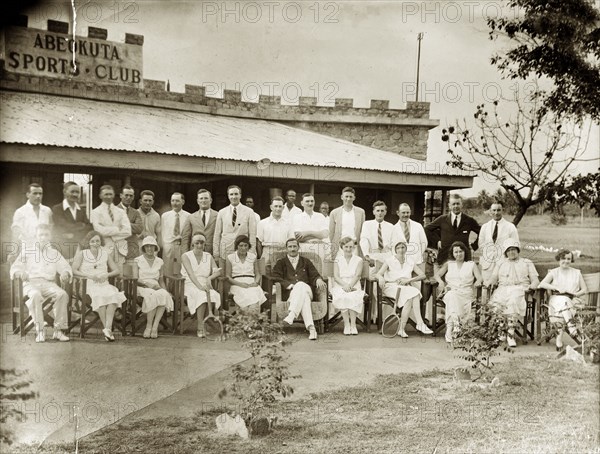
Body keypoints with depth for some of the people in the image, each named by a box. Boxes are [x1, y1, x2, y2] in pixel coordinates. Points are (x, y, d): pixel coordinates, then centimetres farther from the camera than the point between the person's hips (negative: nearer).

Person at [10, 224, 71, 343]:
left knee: (62, 294, -30)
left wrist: (65, 273, -10)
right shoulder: (27, 250, 17)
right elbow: (15, 267, 10)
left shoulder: (54, 253, 22)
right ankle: (39, 331, -34)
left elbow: (65, 267, 16)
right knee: (36, 295, -38)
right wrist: (20, 273, -14)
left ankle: (58, 330, -26)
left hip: (48, 283, 2)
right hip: (31, 282, -2)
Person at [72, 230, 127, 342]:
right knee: (100, 296, -37)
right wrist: (90, 276, -14)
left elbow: (117, 271, 17)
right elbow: (74, 270, 0)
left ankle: (107, 328, -40)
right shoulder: (81, 254, 13)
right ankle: (107, 329, -36)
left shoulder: (105, 254, 20)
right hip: (88, 284, -3)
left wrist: (107, 275, -4)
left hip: (104, 284, 3)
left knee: (113, 295, -33)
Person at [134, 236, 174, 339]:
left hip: (156, 287, 3)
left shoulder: (159, 261, 16)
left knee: (164, 295, -34)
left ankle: (155, 327, -33)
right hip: (141, 287, -3)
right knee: (152, 295, -38)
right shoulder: (138, 260, 6)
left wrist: (166, 290, 1)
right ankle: (149, 326, -29)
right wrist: (146, 283, -16)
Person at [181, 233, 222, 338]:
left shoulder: (209, 257, 17)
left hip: (205, 285, 3)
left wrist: (209, 278, -15)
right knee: (202, 295, -35)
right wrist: (199, 286, -27)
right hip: (190, 285, -3)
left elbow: (217, 271, 7)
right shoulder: (186, 256, 4)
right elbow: (190, 273, -12)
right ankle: (201, 328, -33)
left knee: (214, 295, -30)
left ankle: (201, 327, -24)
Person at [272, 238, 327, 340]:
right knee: (303, 297, -37)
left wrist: (319, 280, -12)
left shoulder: (306, 262, 26)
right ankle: (311, 328, -53)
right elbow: (276, 278, 2)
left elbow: (315, 275, 15)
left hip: (306, 290, 1)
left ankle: (291, 315, -53)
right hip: (289, 293, -1)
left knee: (301, 285, -37)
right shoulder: (281, 263, 19)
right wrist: (291, 285, -14)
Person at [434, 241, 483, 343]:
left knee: (453, 298, -35)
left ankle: (449, 329, -41)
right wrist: (441, 282, -13)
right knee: (452, 296, -37)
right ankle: (456, 326, -51)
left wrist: (478, 282, -19)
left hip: (466, 293, 0)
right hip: (450, 292, 0)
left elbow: (479, 278, 6)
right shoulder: (448, 264, 23)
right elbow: (437, 274, 10)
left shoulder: (471, 264, 20)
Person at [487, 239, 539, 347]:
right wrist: (489, 282, -3)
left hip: (520, 288, -2)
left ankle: (510, 334, -39)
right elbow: (494, 278, 21)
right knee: (496, 302, -32)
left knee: (513, 300, -37)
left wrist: (532, 286, -7)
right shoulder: (500, 264, 31)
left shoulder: (527, 263, 24)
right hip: (503, 289, 3)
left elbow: (535, 279, 15)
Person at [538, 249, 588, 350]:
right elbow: (542, 284, -1)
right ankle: (572, 328, -53)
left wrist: (576, 294, -5)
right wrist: (558, 288, -13)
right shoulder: (553, 272, 15)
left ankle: (559, 339, -42)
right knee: (562, 301, -39)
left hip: (573, 300, 1)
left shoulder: (577, 273, 20)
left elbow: (584, 289, 16)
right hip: (556, 299, -1)